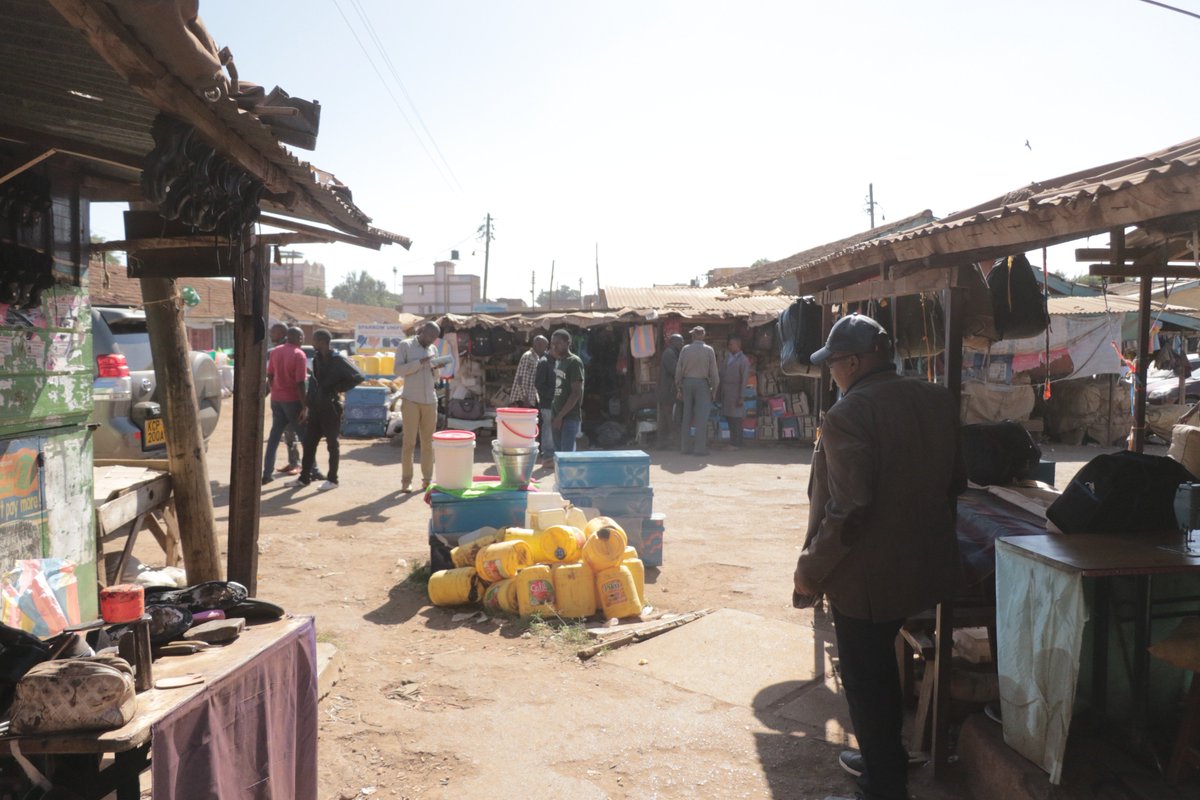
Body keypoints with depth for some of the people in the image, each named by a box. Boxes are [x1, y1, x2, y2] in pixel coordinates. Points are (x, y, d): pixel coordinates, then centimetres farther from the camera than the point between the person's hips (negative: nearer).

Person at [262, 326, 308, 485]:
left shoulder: (275, 352, 6)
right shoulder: (299, 355, -14)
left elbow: (269, 376, 11)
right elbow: (300, 383, -18)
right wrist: (304, 406, -15)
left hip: (276, 399, 6)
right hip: (293, 400, -6)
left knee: (274, 436, 8)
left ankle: (267, 473, 5)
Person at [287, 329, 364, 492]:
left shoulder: (338, 360, -12)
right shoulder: (317, 359, 12)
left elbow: (358, 376, -18)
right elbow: (313, 382, 17)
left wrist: (339, 388, -13)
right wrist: (307, 406, 15)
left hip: (331, 407, -8)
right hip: (316, 407, 8)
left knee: (332, 444, 2)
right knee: (308, 442, 9)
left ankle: (332, 479, 11)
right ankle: (304, 477, 18)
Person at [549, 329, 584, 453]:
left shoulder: (574, 362, -10)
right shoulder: (557, 361, 15)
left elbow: (576, 393, -16)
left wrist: (560, 416, -16)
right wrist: (554, 414, 11)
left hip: (570, 417, -8)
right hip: (558, 416, 8)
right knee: (558, 453, 9)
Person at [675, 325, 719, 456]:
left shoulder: (685, 350, 2)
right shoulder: (709, 350, -3)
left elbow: (679, 371, 3)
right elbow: (713, 372, -4)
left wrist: (678, 388, 10)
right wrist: (714, 390, 3)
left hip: (687, 383, 3)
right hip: (702, 384, -3)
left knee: (687, 416, 8)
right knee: (702, 417, -2)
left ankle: (685, 447, 11)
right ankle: (700, 448, -5)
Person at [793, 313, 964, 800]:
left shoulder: (848, 415, -24)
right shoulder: (939, 401, 0)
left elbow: (847, 510, -26)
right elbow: (955, 481, 11)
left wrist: (811, 572, -15)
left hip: (867, 577, -8)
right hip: (925, 565, 8)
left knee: (866, 680, 9)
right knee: (881, 664, 26)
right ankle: (881, 758, 42)